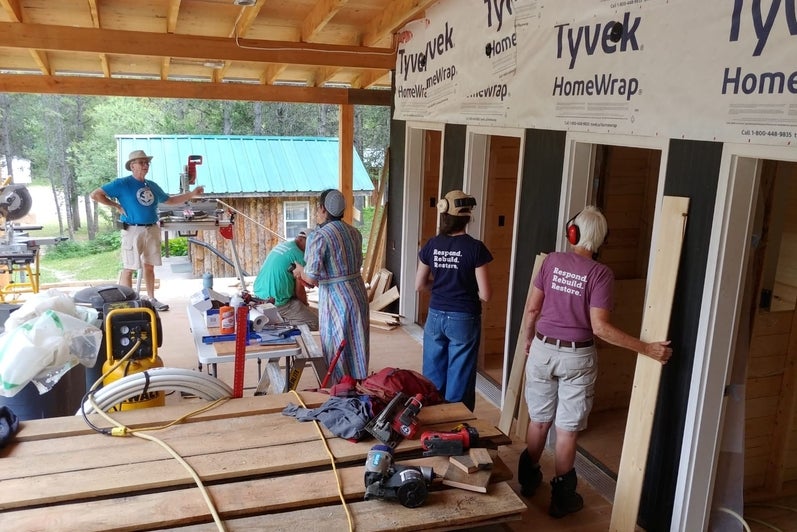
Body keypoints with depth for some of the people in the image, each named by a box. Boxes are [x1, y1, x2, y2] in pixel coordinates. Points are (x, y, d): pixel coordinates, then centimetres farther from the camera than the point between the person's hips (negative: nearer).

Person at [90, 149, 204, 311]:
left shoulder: (152, 186, 14)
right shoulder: (122, 183, -6)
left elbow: (170, 201, 24)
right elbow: (95, 195, -8)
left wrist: (192, 194, 17)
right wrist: (116, 206, -9)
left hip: (152, 230, 6)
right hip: (132, 231, -6)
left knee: (149, 266, 12)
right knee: (129, 267, -2)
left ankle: (151, 299, 21)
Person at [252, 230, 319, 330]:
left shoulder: (281, 245, 13)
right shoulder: (300, 256, -14)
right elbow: (299, 290, -9)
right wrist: (306, 305, 11)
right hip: (276, 302, -9)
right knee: (316, 323, -8)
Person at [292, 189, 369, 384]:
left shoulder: (319, 236, -15)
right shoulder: (354, 233, 6)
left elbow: (312, 278, -18)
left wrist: (300, 271, 5)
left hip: (336, 301, -7)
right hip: (358, 295, 7)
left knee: (338, 355, 6)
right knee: (357, 350, 17)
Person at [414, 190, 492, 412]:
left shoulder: (431, 245, -2)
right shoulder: (475, 248, -14)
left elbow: (419, 285, 6)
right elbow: (485, 295, -13)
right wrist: (468, 289, 7)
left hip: (436, 317, 4)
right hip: (464, 319, -4)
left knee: (432, 377, 15)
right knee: (459, 379, 8)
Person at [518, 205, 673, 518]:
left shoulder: (552, 261, -4)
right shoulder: (600, 273, -14)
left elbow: (532, 309, 1)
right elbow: (600, 328, -19)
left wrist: (529, 340, 19)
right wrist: (647, 349, -15)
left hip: (543, 350, 3)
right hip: (577, 357, -3)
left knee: (539, 420, 19)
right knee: (567, 429, 9)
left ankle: (527, 479, 35)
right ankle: (561, 497, 22)